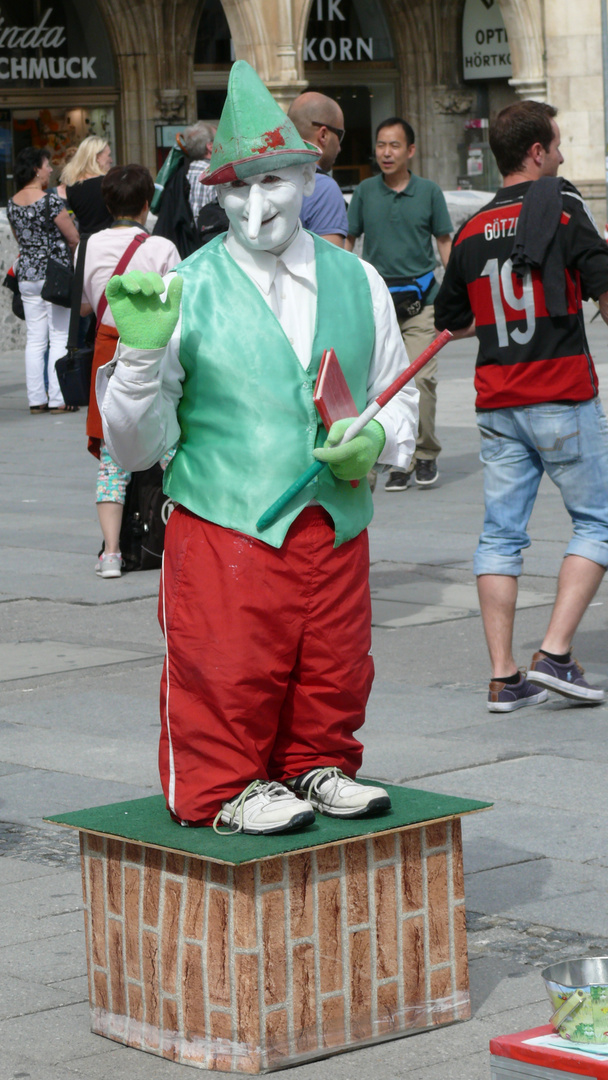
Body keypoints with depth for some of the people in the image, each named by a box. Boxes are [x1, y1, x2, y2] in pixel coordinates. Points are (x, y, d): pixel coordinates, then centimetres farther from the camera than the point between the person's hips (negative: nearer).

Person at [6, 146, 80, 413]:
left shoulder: (12, 203, 6)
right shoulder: (50, 200, -15)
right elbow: (74, 238, -10)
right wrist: (63, 249, 11)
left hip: (26, 274, 6)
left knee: (34, 339, 9)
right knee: (59, 338, -1)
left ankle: (36, 399, 9)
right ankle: (57, 399, -1)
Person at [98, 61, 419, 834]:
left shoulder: (357, 282, 9)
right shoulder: (185, 292, -2)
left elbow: (398, 393, 21)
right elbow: (135, 447, -3)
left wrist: (377, 437, -2)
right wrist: (141, 351, -19)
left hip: (336, 528, 4)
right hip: (225, 527, -3)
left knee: (332, 675, 11)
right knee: (225, 679, -2)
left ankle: (315, 767, 31)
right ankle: (224, 787, 16)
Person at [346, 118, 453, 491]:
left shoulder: (429, 192, 4)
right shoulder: (365, 192, 6)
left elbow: (446, 243, 11)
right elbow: (347, 242, 12)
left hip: (420, 300, -1)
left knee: (421, 377, -11)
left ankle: (426, 453, 7)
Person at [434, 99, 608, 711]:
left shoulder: (471, 231, 9)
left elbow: (450, 321, 17)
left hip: (496, 403, 5)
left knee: (501, 533, 7)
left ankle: (503, 677, 4)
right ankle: (555, 654, -5)